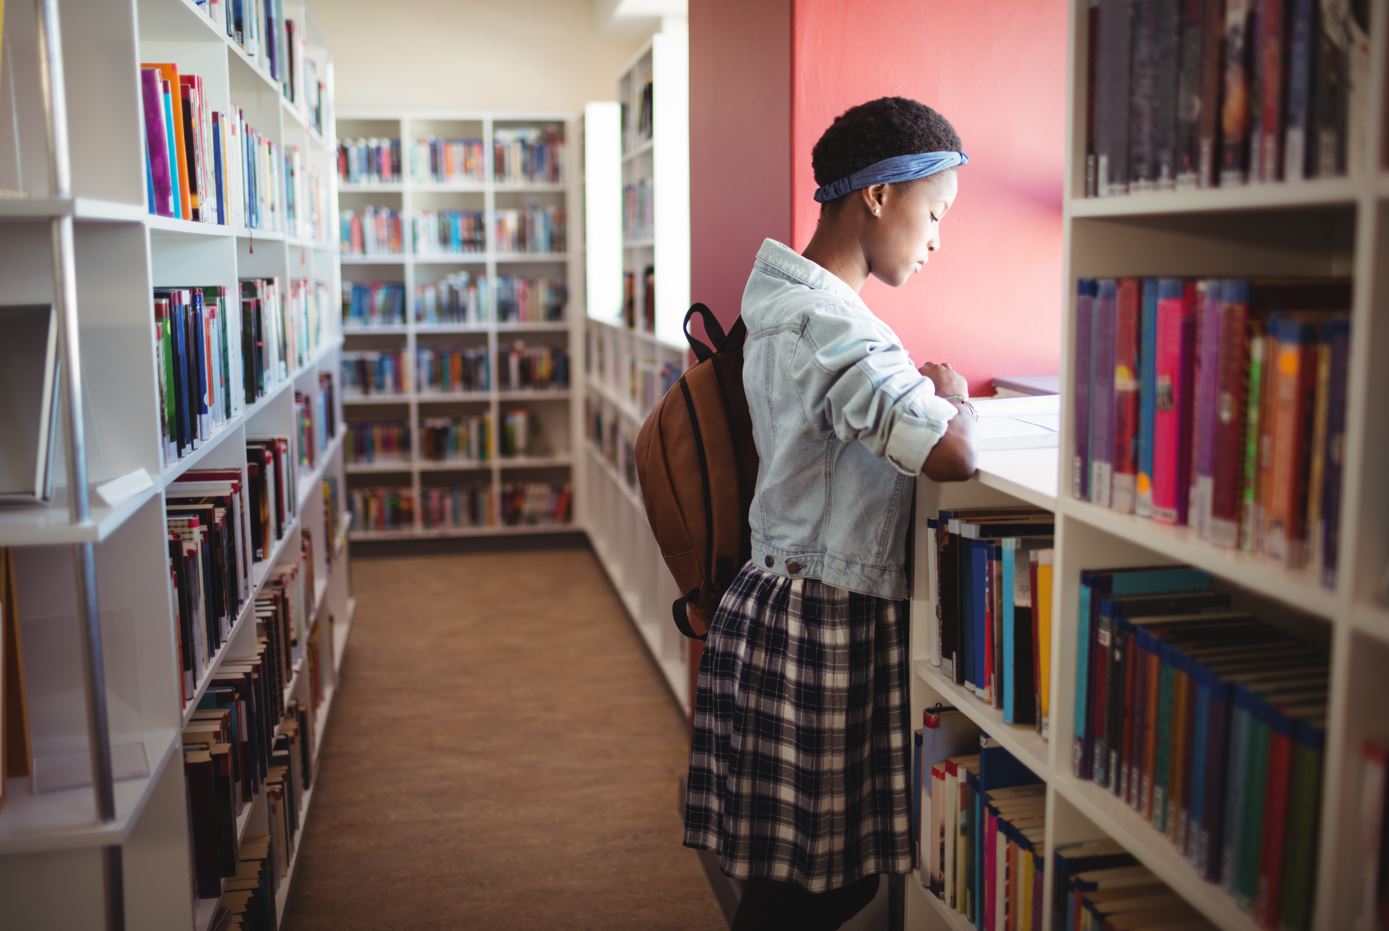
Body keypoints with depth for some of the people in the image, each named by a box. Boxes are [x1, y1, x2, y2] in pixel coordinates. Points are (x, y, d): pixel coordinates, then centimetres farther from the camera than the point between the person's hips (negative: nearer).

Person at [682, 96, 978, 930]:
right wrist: (953, 394, -9)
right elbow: (953, 455, -30)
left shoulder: (783, 299, 11)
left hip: (780, 602, 10)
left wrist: (926, 389, 8)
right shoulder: (834, 328, -22)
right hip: (827, 629, -10)